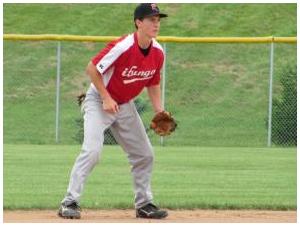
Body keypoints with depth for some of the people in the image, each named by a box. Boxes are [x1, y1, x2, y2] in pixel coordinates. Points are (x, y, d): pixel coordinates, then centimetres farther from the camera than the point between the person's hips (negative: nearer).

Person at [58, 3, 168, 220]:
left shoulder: (158, 52, -6)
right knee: (92, 151, -22)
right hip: (98, 101, -7)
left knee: (145, 154, 7)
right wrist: (106, 98, -22)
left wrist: (159, 111, -3)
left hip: (125, 105, 7)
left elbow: (153, 83, 9)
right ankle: (69, 202, -19)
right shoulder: (122, 47, -28)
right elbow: (92, 68, -21)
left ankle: (144, 204, 20)